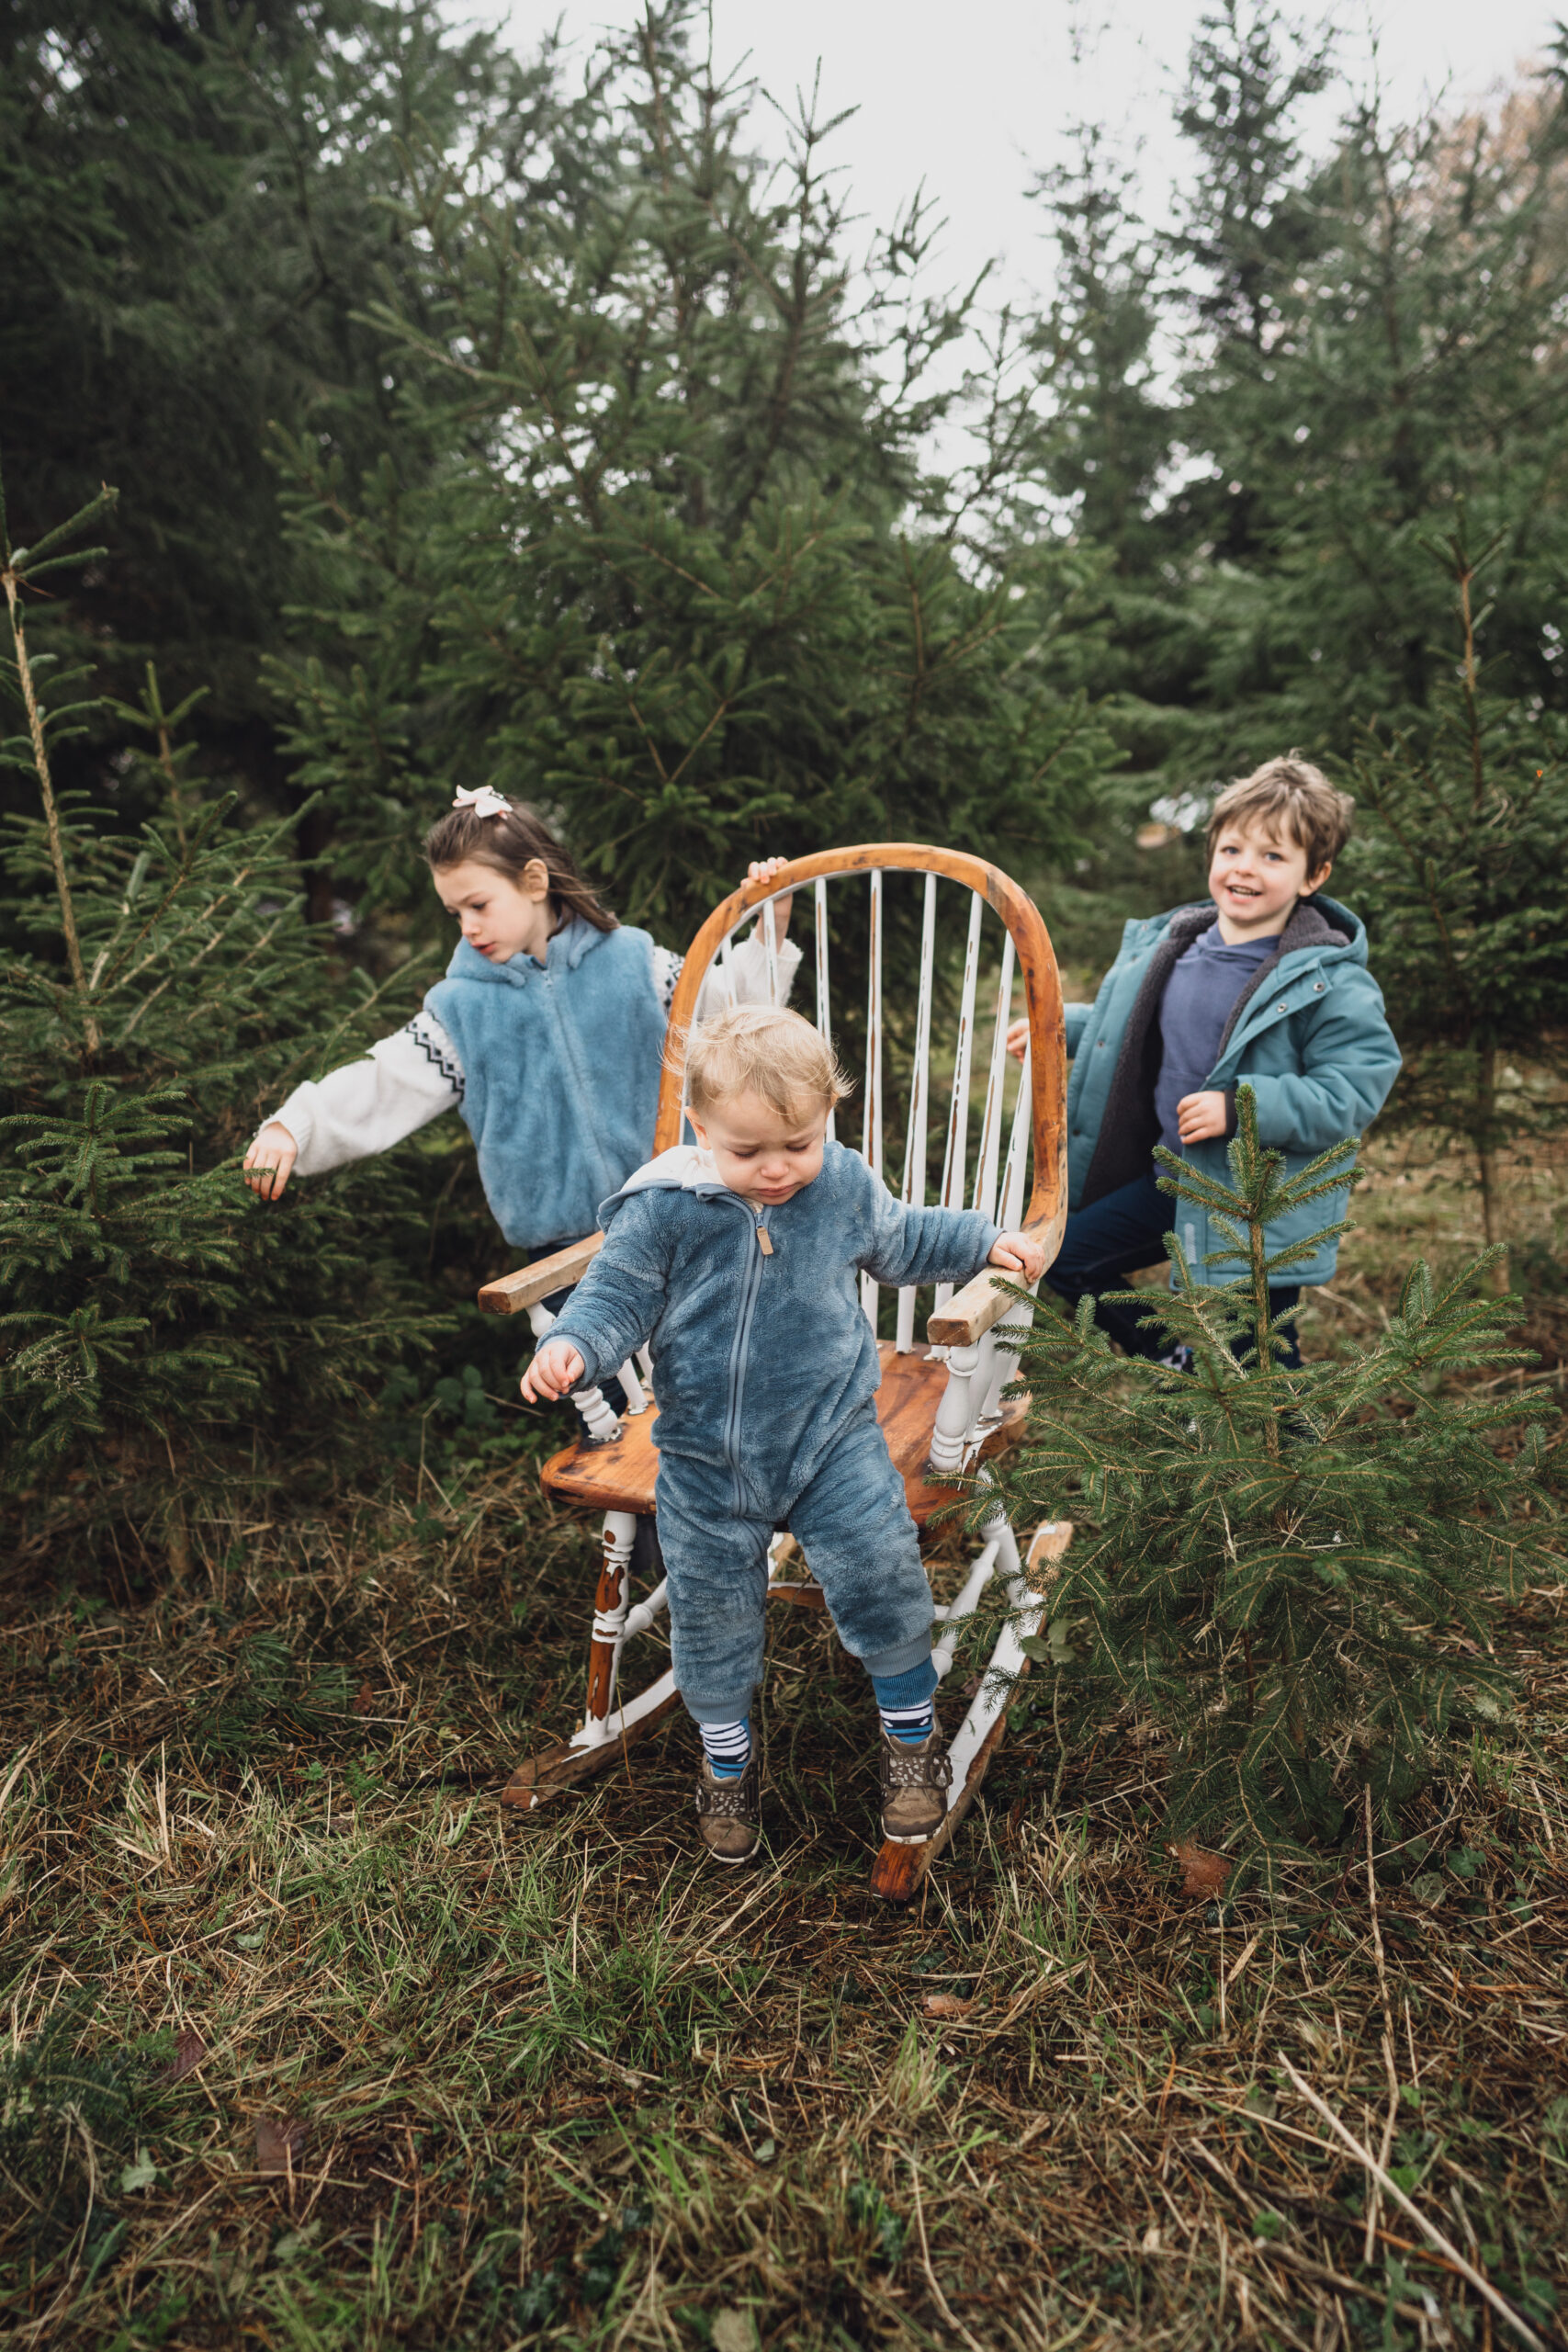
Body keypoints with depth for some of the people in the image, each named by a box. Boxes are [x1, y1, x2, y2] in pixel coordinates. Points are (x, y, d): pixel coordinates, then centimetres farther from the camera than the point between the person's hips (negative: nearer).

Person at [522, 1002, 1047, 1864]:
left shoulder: (846, 1186, -4)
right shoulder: (663, 1209, -14)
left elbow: (901, 1242, 16)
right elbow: (619, 1295, -7)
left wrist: (984, 1241, 13)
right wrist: (572, 1346, -26)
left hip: (832, 1437, 1)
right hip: (706, 1459, 0)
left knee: (881, 1569, -6)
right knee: (710, 1613, 11)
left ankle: (912, 1735, 22)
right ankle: (726, 1758, 38)